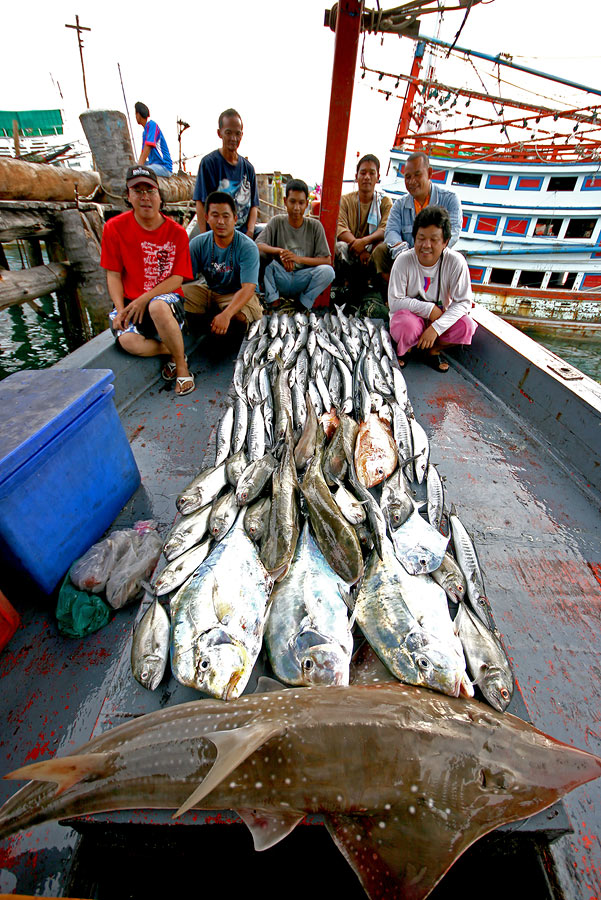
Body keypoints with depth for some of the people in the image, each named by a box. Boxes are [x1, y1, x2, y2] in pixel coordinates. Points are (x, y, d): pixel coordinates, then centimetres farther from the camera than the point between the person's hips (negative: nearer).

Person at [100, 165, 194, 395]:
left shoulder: (176, 232, 0)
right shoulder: (115, 228, 3)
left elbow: (177, 279, -4)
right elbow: (113, 274, 4)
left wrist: (145, 299, -16)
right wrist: (120, 311, -12)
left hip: (166, 297, -1)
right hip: (130, 302, 2)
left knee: (157, 307, -40)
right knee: (128, 341, -31)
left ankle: (181, 365, -17)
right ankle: (173, 351, -1)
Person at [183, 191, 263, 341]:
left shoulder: (247, 247, -17)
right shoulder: (198, 243, -5)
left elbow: (248, 288, -29)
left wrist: (226, 314, -45)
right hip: (210, 291, 4)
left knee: (238, 317, -39)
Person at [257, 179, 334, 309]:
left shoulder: (315, 226, 2)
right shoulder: (276, 222, 2)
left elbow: (327, 260, -5)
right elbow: (257, 245, -11)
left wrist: (299, 259, -19)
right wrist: (279, 251, -30)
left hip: (303, 281, 0)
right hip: (280, 280, 0)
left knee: (328, 271, -27)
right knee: (260, 254, -23)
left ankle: (303, 304, -9)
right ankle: (273, 300, -11)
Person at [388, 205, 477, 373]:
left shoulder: (456, 262, -15)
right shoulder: (403, 260, -16)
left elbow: (463, 302, -15)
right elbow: (394, 301, -15)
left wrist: (436, 327, -29)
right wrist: (429, 308, -21)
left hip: (441, 317, 2)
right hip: (410, 314, -2)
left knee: (466, 326, -27)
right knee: (407, 326, -37)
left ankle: (433, 350, 4)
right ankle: (401, 350, 1)